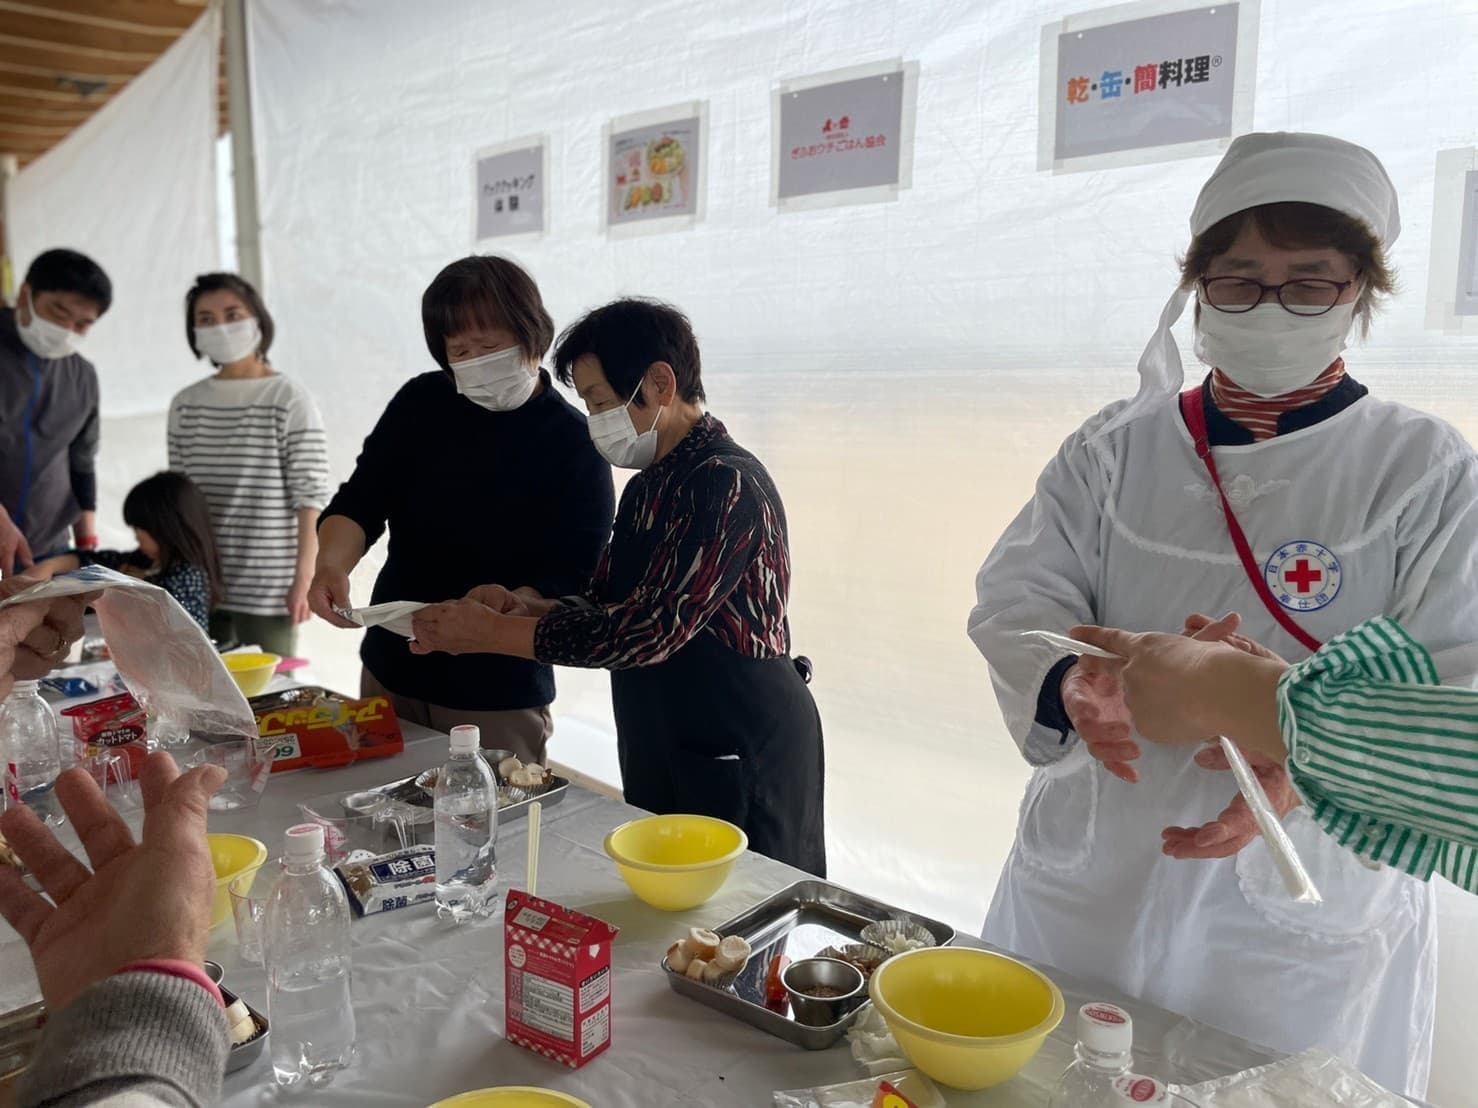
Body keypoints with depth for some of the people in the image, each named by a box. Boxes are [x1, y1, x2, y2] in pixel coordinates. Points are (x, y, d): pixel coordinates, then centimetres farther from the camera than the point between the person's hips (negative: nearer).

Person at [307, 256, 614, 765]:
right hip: (390, 674, 4)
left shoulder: (576, 447, -12)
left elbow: (573, 586, -16)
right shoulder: (421, 403, 2)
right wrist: (331, 564, -21)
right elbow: (360, 500, 0)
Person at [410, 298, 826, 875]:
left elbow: (649, 631, -26)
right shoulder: (649, 485, 10)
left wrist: (491, 632, -20)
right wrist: (523, 603, -8)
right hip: (662, 756, 9)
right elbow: (606, 603, 12)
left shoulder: (725, 485, -21)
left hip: (745, 759, -9)